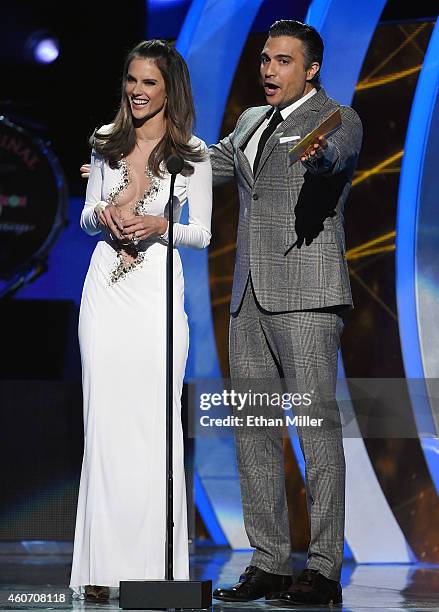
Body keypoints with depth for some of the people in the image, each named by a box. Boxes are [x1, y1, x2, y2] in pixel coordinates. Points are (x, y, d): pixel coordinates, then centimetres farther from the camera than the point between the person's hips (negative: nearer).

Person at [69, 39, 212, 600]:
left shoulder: (191, 155, 3)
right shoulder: (106, 144, 13)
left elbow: (201, 233, 4)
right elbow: (87, 219, 17)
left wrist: (160, 226, -14)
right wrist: (103, 215, -5)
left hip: (158, 289, -3)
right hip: (105, 288, 3)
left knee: (153, 422, -5)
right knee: (103, 421, -1)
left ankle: (151, 562, 1)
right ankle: (102, 566, 1)